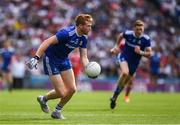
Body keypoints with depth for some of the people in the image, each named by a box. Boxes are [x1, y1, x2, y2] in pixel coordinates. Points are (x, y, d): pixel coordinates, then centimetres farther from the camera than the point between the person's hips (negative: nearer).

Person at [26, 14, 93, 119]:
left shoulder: (84, 38, -5)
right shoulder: (67, 33, -29)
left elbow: (84, 57, 0)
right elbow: (47, 42, -31)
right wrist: (36, 58, -39)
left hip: (64, 59, 8)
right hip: (51, 59, -8)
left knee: (72, 89, -1)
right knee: (61, 93, -9)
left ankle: (57, 111, 20)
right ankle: (43, 99, 22)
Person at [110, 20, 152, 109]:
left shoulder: (146, 39, -17)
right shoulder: (128, 34, -16)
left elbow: (149, 54, -13)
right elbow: (120, 36, 10)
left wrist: (140, 52, -30)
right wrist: (116, 46, 9)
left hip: (134, 62, 2)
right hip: (124, 57, -2)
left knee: (126, 82, 11)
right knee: (125, 73, -33)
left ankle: (114, 98, 35)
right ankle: (115, 95, -18)